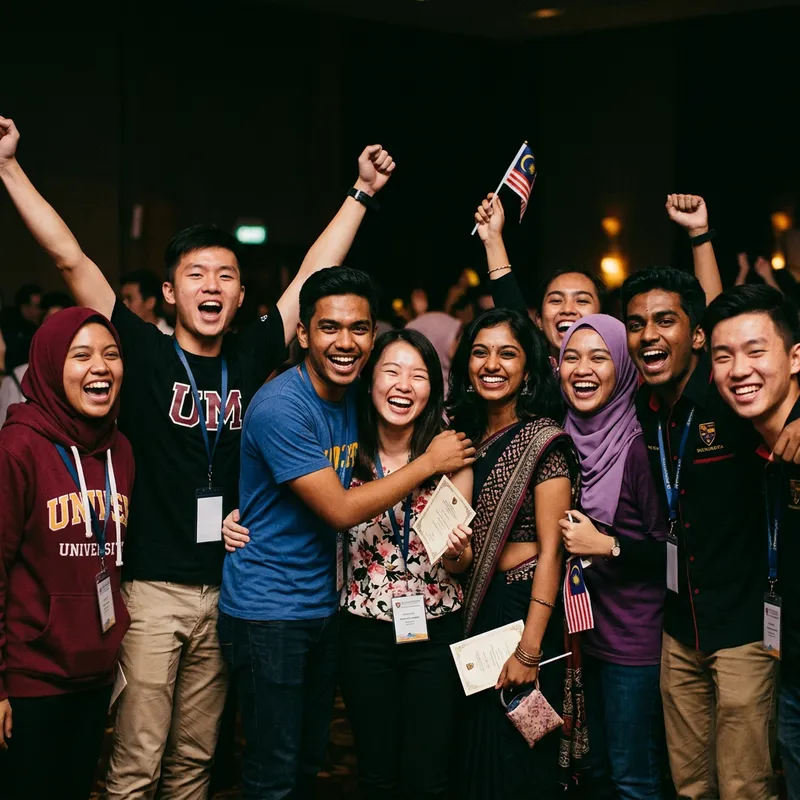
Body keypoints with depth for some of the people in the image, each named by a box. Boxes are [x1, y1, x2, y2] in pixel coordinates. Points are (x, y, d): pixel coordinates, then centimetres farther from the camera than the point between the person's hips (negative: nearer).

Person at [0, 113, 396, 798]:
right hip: (155, 586, -4)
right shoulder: (145, 354, -3)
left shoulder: (250, 357, 6)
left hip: (225, 586, 4)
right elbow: (70, 258, -7)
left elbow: (315, 271, 13)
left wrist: (362, 191, 17)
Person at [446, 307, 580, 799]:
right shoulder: (469, 435, 10)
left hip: (524, 606, -7)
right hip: (474, 608, 7)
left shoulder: (542, 440, -12)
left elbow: (550, 551, -17)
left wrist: (529, 649, -21)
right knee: (474, 756, 15)